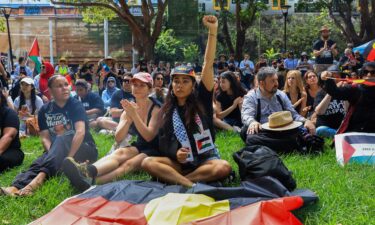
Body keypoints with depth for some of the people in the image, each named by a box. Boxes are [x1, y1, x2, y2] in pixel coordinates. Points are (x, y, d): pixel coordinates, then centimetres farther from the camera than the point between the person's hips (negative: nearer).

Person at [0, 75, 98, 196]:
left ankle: (41, 176, -54)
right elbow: (45, 137, -3)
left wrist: (68, 158, -33)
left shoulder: (75, 105, -8)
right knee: (40, 162, -28)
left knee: (61, 139, -34)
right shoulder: (45, 110, 5)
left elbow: (80, 132, -22)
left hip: (84, 150, -3)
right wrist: (54, 155, -24)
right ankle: (17, 186, -55)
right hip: (58, 152, 4)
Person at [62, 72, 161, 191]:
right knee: (120, 153, -30)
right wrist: (129, 118, -20)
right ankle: (87, 171, -61)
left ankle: (91, 181, -60)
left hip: (156, 150, -4)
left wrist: (134, 115, -26)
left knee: (129, 163, -34)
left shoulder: (156, 108, -9)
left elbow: (149, 136, -22)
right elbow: (118, 138, -5)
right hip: (139, 146, 5)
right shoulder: (130, 108, 5)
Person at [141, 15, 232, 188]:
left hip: (205, 159, -2)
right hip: (180, 161, 2)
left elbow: (208, 65, -10)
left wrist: (213, 31, -18)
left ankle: (172, 178, -24)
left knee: (224, 168, -34)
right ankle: (192, 186, -36)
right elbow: (163, 141, 9)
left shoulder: (201, 100, 1)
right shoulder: (167, 111, 10)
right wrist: (175, 153, -15)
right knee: (147, 163, -23)